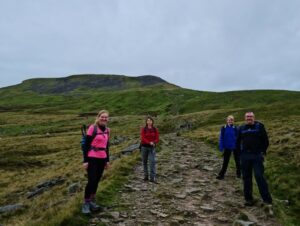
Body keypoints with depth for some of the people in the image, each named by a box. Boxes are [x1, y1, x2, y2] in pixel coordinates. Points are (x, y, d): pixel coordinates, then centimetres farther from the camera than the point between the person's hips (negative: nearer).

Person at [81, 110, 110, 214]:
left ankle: (92, 200, 26)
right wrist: (85, 160, -12)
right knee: (92, 181, -5)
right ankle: (86, 203, 12)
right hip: (92, 158, -6)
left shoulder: (107, 130, 9)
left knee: (97, 180, 12)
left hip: (102, 159, 6)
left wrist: (107, 160, 15)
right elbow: (86, 145, -9)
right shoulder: (92, 128, -10)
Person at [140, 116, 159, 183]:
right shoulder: (143, 129, -3)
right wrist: (149, 142, -25)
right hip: (144, 147, 0)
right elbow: (142, 138, -11)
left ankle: (152, 178, -9)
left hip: (152, 148, 0)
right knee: (144, 162, 8)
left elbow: (157, 139, 0)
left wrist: (153, 143, -21)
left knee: (152, 162, -10)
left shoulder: (155, 130, 1)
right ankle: (146, 176, 21)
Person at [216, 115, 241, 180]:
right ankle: (221, 175, 12)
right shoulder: (223, 128, -6)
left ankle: (239, 173, 30)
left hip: (235, 147, 0)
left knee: (237, 161, 13)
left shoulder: (235, 128, -6)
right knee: (225, 162, 6)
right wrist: (221, 147, -6)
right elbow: (221, 138, -3)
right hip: (227, 147, 0)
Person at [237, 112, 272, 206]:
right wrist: (240, 152, 7)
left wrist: (263, 151, -5)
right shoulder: (241, 128, 9)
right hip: (245, 156, 3)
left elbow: (265, 140, 2)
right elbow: (238, 141, 17)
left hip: (257, 156, -3)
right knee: (246, 178, 7)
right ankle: (248, 198, 18)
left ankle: (267, 199, 5)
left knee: (259, 176, -8)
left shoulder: (259, 126, 1)